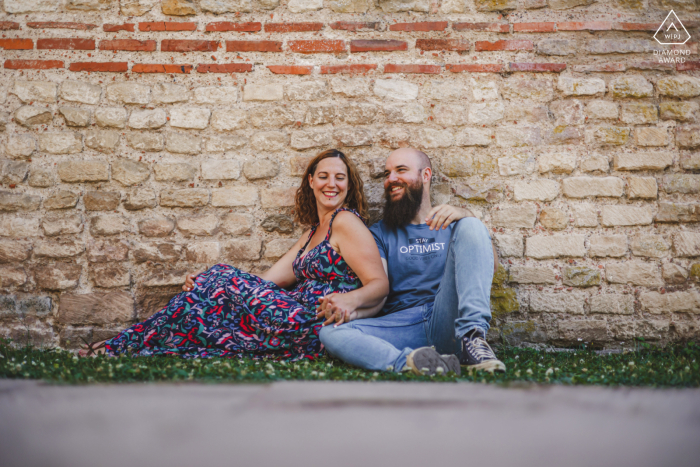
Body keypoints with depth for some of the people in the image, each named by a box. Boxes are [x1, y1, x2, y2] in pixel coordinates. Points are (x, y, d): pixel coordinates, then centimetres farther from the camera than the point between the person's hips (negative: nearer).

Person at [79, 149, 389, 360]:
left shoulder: (346, 222, -2)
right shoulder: (314, 233, 24)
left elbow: (380, 284, -13)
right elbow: (269, 281, 16)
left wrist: (350, 299, -35)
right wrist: (205, 286, 3)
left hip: (319, 332, -8)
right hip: (300, 323, 8)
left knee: (223, 281, -14)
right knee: (219, 282, -2)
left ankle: (129, 345, -11)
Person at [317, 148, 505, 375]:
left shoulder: (452, 222, 21)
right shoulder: (380, 232, 23)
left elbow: (490, 265, 1)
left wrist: (465, 216, -15)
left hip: (447, 321, -1)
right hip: (400, 326, 1)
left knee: (470, 226, -16)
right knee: (330, 333, -24)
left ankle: (472, 338, -31)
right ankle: (408, 361, -47)